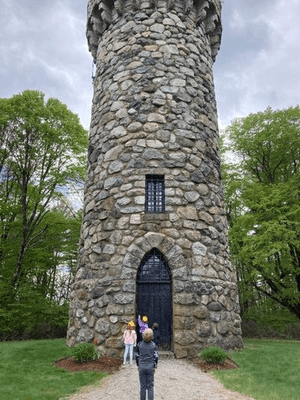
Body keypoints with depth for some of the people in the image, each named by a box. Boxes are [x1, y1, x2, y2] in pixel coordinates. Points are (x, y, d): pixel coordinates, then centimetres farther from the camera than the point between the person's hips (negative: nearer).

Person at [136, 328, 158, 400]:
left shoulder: (139, 344, -5)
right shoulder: (154, 345, -8)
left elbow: (137, 356, 1)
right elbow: (156, 357, -5)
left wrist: (138, 366, 13)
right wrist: (154, 367, 6)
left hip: (142, 367, 1)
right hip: (150, 367, -1)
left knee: (143, 386, 12)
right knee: (150, 386, 9)